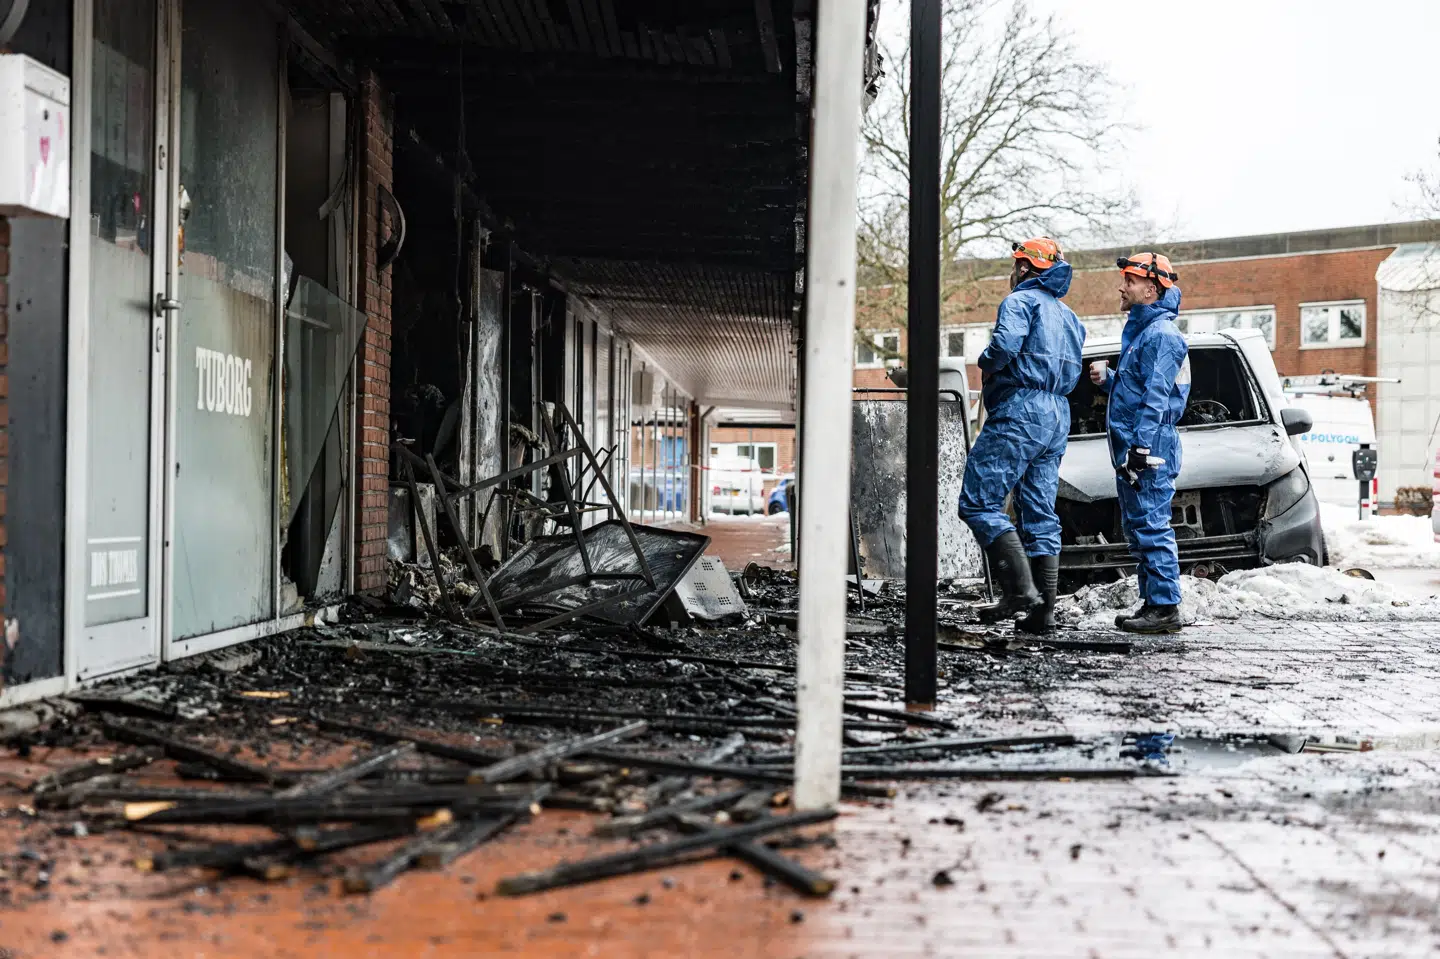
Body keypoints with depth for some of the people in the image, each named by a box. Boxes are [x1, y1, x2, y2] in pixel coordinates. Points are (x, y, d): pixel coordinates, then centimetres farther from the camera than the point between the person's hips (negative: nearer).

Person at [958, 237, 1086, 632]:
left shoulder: (1020, 301, -4)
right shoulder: (1068, 316, 24)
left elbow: (1005, 346, -22)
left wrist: (986, 362, -2)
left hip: (1021, 411, -9)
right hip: (1057, 417, 9)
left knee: (979, 502, -8)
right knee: (1040, 514, 8)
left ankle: (1020, 588, -19)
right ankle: (1043, 610, 4)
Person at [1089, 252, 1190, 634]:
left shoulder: (1161, 334, -13)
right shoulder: (1140, 330, 20)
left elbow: (1155, 399, -20)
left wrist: (1140, 448, -24)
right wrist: (1108, 378, 9)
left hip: (1150, 450, -11)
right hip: (1134, 450, 11)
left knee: (1151, 527, -10)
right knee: (1139, 528, 13)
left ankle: (1165, 608, -9)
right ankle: (1152, 603, 19)